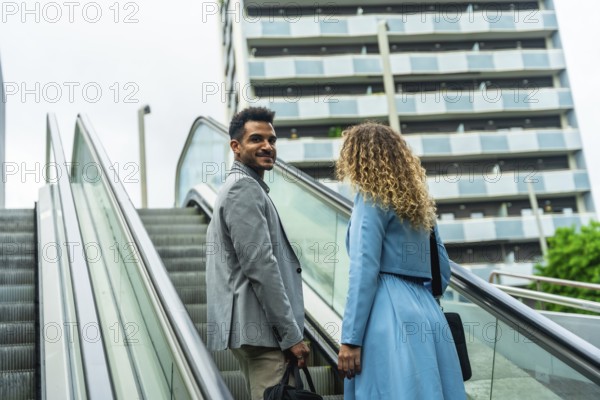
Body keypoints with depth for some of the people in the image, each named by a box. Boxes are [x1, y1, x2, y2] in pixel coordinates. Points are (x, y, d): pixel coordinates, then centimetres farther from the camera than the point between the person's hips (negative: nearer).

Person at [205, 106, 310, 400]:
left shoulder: (242, 187, 21)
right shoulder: (245, 188, -12)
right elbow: (261, 266, -20)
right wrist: (292, 334, -18)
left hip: (254, 328, 11)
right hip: (262, 329, -11)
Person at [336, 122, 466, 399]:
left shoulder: (371, 197, -4)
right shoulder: (418, 199, 19)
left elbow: (364, 271, -14)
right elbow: (443, 271, 19)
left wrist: (350, 339, -15)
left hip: (390, 314, -8)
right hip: (426, 311, 8)